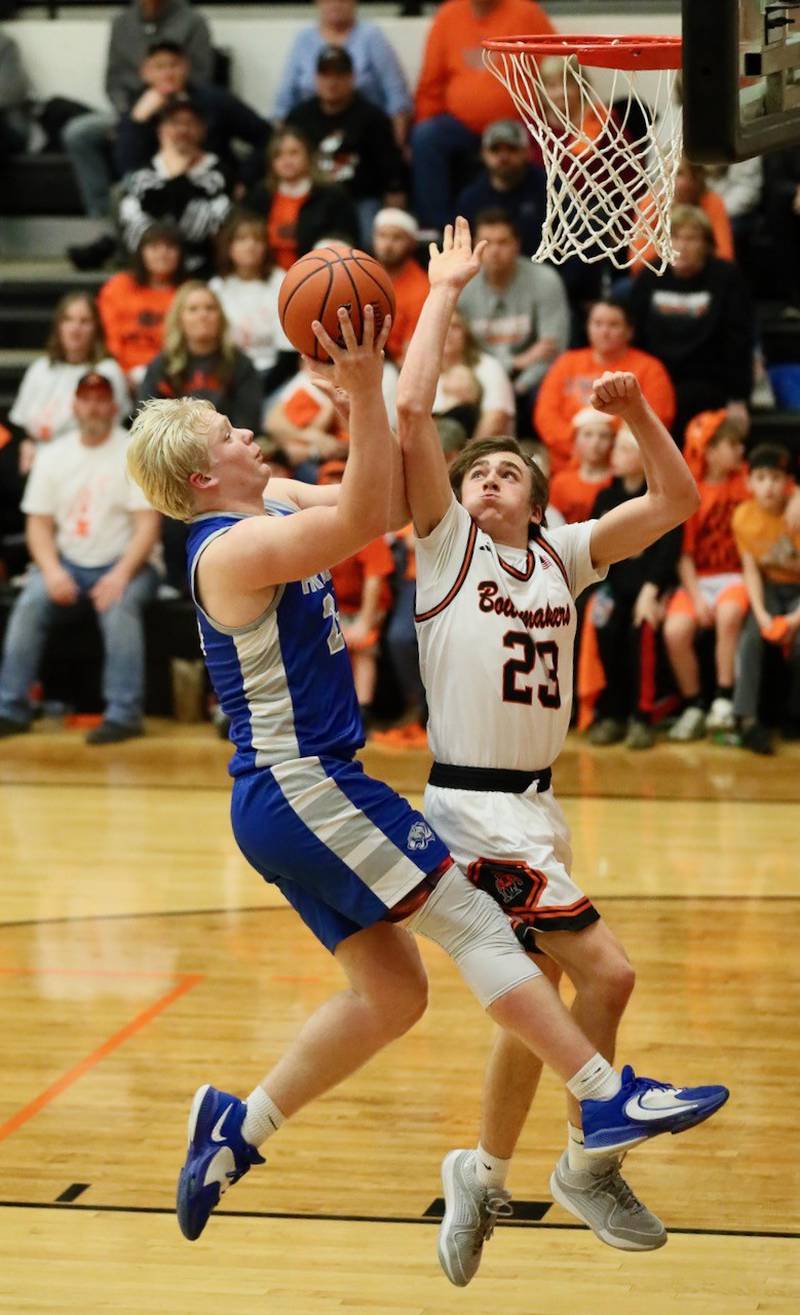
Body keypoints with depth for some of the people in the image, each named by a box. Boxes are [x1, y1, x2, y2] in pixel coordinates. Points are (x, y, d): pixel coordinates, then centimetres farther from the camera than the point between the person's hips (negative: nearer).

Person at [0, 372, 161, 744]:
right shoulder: (52, 455, 10)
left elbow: (147, 525, -8)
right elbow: (39, 523, 7)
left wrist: (120, 575, -23)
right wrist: (53, 571, -12)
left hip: (124, 563, -3)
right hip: (67, 562, 3)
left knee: (119, 606, -34)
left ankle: (122, 714, -32)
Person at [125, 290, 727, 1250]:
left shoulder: (270, 507, 12)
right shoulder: (232, 548, -16)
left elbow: (385, 503, 10)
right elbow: (363, 518, -26)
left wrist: (366, 383, 1)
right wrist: (362, 393, -31)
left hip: (305, 790, 10)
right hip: (300, 787, -10)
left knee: (390, 997, 11)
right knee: (471, 919, -12)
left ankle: (239, 1125, 17)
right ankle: (608, 1098, -14)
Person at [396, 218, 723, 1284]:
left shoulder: (563, 555, 12)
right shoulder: (446, 542, -2)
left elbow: (676, 500, 11)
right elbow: (411, 414, -13)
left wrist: (637, 412, -4)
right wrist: (445, 292, -5)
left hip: (536, 803, 7)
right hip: (472, 806, -7)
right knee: (605, 970, -14)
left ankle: (483, 1178, 29)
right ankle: (589, 1163, 2)